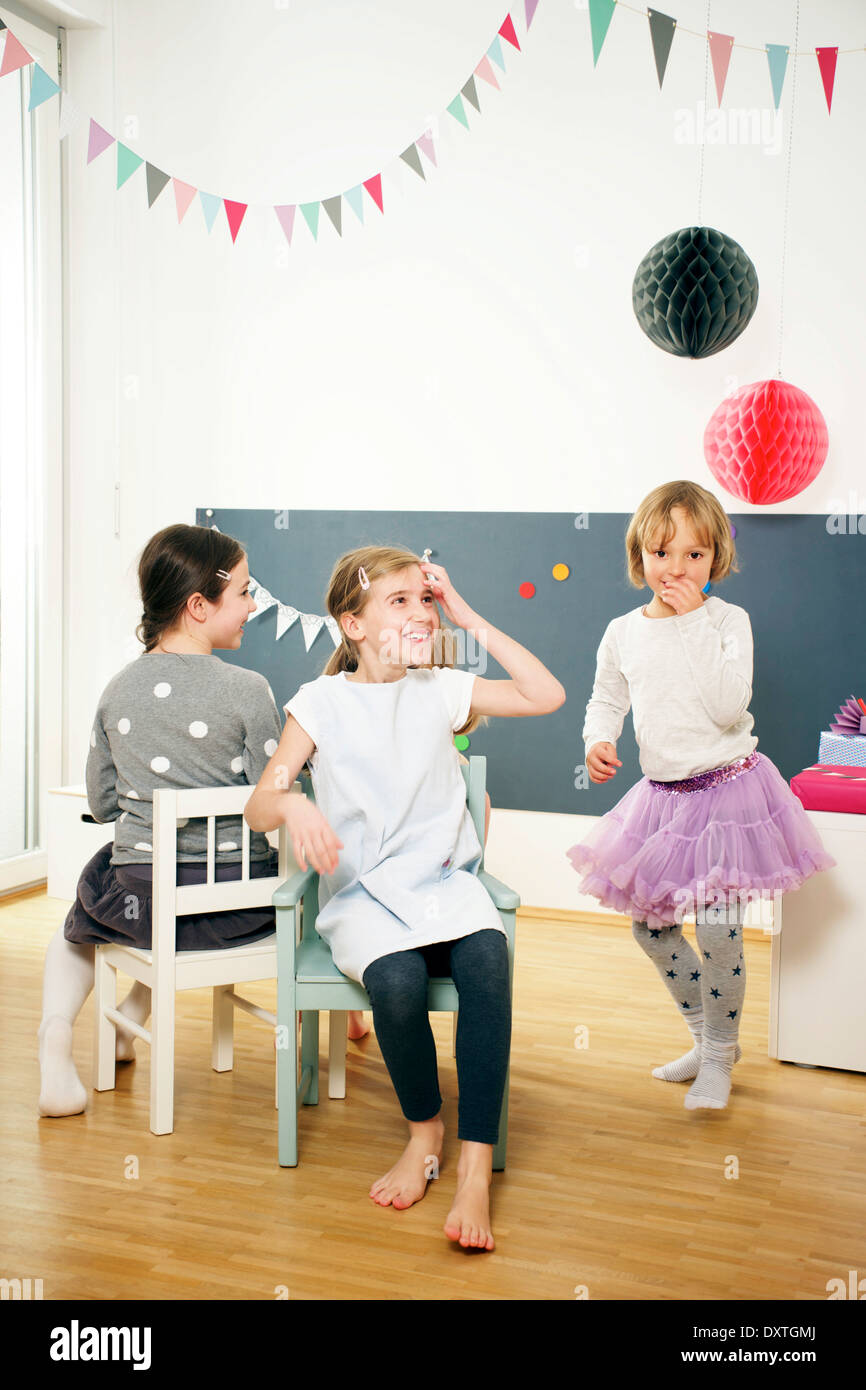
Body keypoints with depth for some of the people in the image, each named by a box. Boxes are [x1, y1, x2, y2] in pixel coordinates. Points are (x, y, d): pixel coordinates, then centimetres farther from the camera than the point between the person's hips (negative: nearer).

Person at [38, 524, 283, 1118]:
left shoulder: (118, 690, 0)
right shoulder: (247, 690, -14)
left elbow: (101, 806, 7)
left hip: (139, 899, 3)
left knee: (76, 925, 36)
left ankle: (56, 1026, 6)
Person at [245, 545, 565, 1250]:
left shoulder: (441, 690, 10)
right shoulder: (322, 702, 2)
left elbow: (546, 695, 5)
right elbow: (257, 807, -2)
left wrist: (469, 618, 3)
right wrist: (292, 804, -28)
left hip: (445, 879, 2)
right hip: (362, 892, -2)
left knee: (487, 957, -31)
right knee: (398, 980, -33)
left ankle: (476, 1166, -26)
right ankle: (425, 1131, -3)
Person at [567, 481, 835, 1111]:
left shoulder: (728, 621, -10)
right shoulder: (623, 633, 2)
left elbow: (729, 706, -23)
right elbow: (606, 700, 17)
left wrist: (695, 622, -23)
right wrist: (599, 740, -5)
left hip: (727, 790, -5)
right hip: (663, 795, 5)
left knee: (719, 932, -8)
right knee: (650, 925, 12)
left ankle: (719, 1058, 17)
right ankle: (708, 1037, 34)